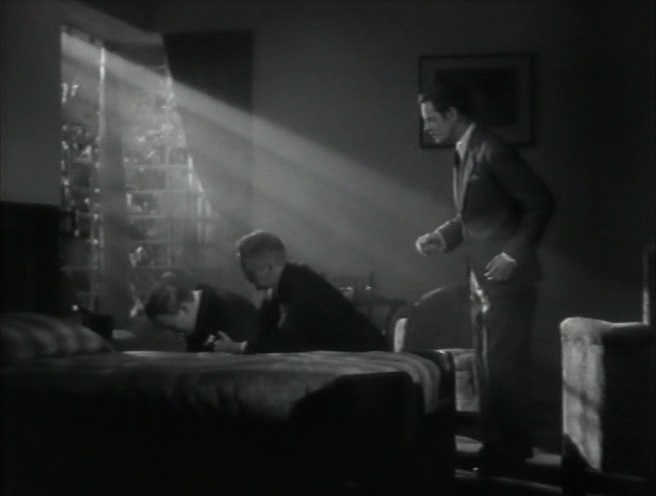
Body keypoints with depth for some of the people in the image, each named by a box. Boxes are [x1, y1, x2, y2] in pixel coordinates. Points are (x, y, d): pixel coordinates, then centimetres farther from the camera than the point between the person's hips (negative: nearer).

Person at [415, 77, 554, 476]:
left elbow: (541, 202, -18)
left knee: (505, 367, -3)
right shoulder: (463, 155, 11)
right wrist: (442, 237, 4)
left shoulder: (492, 151, -17)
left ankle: (510, 449, 6)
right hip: (482, 279, 9)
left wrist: (514, 254, -20)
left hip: (508, 278, -9)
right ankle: (497, 444, 22)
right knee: (488, 367, 13)